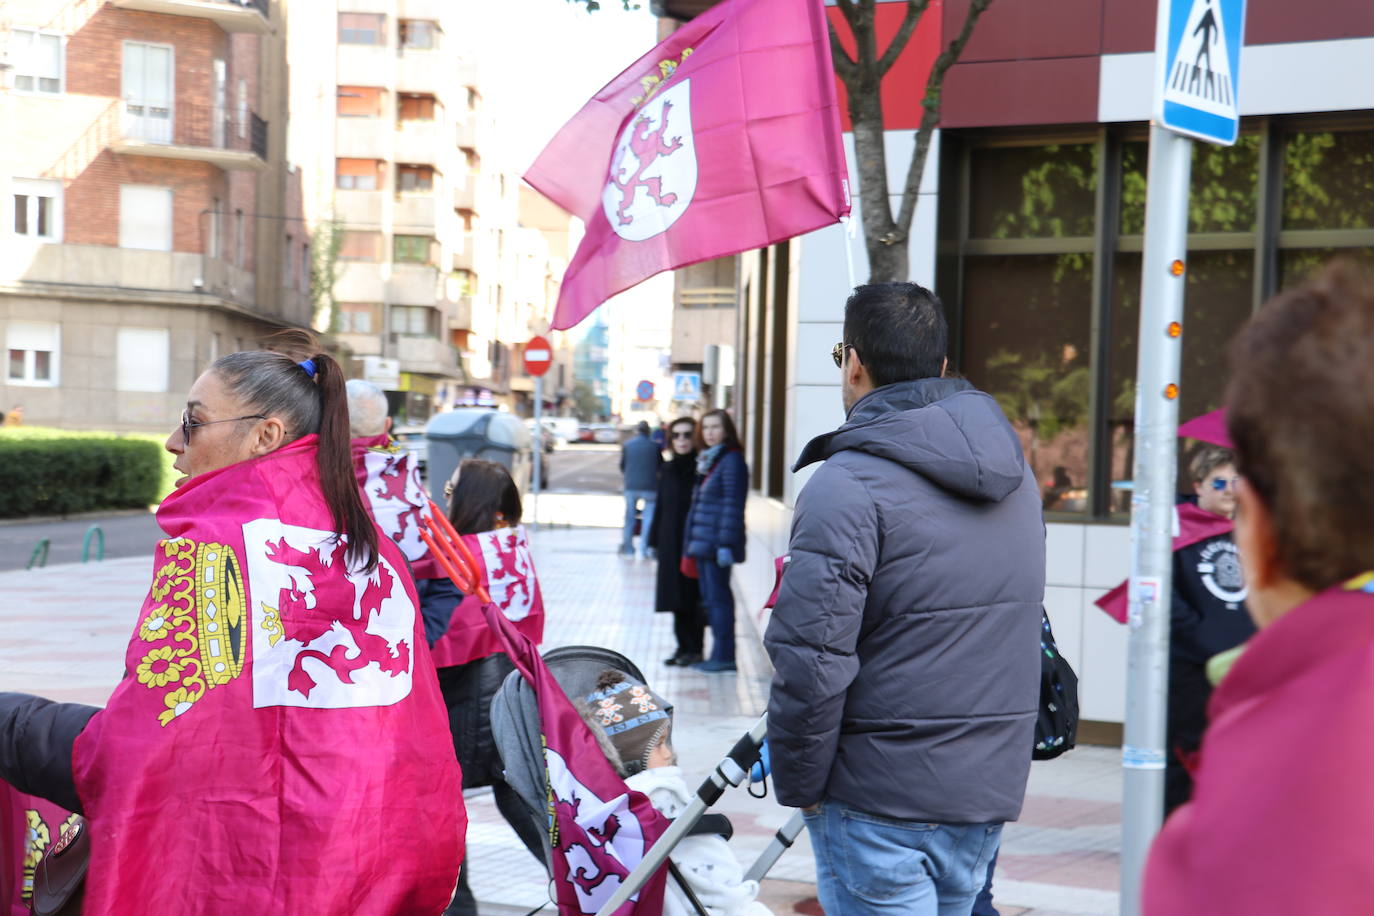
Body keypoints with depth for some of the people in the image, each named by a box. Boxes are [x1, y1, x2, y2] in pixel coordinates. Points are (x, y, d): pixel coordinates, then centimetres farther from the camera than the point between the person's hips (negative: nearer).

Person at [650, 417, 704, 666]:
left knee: (693, 597, -3)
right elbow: (660, 507, 14)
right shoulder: (668, 470, 11)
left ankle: (695, 649, 5)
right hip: (670, 543, 6)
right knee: (677, 598, 9)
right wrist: (654, 541, 11)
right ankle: (683, 646, 17)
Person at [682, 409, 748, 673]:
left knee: (718, 597, -5)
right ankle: (720, 654, 17)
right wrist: (691, 543, 18)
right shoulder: (707, 460, 16)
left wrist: (726, 544, -20)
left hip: (716, 543, -9)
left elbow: (732, 506, -16)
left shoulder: (731, 461, -11)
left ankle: (724, 656, 1)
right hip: (703, 543, 9)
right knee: (709, 598, 11)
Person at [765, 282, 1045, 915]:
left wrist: (799, 784, -6)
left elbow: (809, 658, -20)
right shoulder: (1016, 475, 9)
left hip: (881, 801, -7)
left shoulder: (848, 485, -17)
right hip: (992, 788, 7)